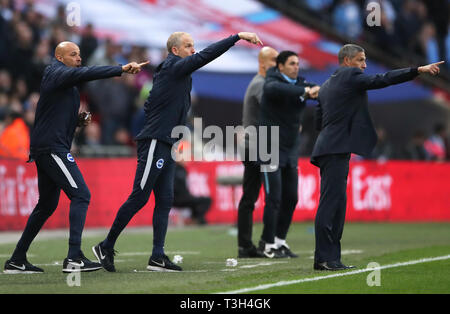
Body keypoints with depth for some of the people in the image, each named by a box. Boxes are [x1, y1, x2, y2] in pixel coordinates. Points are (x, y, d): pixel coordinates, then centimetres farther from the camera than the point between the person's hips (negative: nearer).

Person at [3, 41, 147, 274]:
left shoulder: (65, 80, 23)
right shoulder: (57, 73, -7)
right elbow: (85, 73, -26)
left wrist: (77, 120, 9)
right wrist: (122, 69, -32)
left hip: (44, 149, 11)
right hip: (52, 147, -11)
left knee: (47, 204, 15)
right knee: (80, 194, -15)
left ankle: (17, 260, 18)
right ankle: (74, 258, -22)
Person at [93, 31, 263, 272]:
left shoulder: (168, 72, 18)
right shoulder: (173, 68, -9)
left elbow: (149, 105, 22)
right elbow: (205, 56, -20)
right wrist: (238, 36, -21)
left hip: (167, 146, 10)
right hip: (155, 144, -10)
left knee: (165, 201, 5)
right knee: (139, 198, -7)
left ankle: (157, 257, 4)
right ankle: (106, 247, 0)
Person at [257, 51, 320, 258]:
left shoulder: (300, 83, 8)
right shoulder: (272, 82, -12)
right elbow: (275, 89, -36)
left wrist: (315, 90, -27)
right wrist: (304, 91, -43)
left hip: (291, 149, 7)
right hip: (270, 148, -7)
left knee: (291, 198, 7)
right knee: (274, 198, -8)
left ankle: (280, 241, 19)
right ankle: (268, 245, 1)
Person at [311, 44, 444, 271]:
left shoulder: (326, 85, 21)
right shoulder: (350, 76, -5)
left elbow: (319, 122, 22)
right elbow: (382, 80, -14)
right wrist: (419, 70, -15)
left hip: (330, 149, 10)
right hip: (336, 150, -10)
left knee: (337, 204, 10)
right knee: (330, 204, -11)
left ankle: (331, 258, 11)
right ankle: (324, 258, -12)